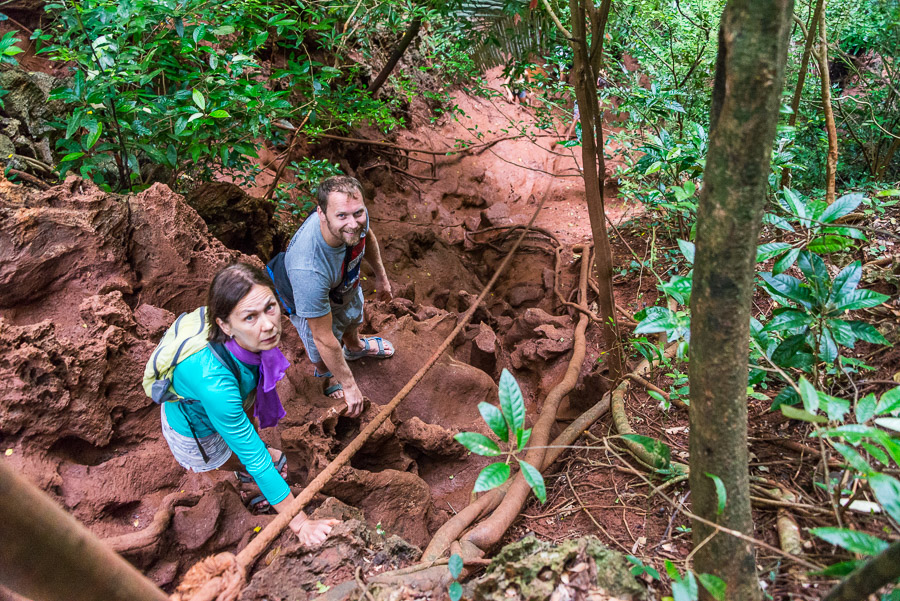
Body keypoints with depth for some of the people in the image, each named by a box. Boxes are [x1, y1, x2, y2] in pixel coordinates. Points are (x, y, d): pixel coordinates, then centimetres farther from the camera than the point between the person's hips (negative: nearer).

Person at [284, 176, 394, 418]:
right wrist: (350, 386, -27)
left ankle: (355, 347, 72)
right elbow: (324, 339, -38)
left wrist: (381, 276, 8)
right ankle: (327, 375, 62)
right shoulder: (308, 270, -51)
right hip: (310, 302, -5)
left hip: (347, 285, 5)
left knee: (352, 320, 35)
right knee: (321, 355, 24)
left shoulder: (356, 217, -34)